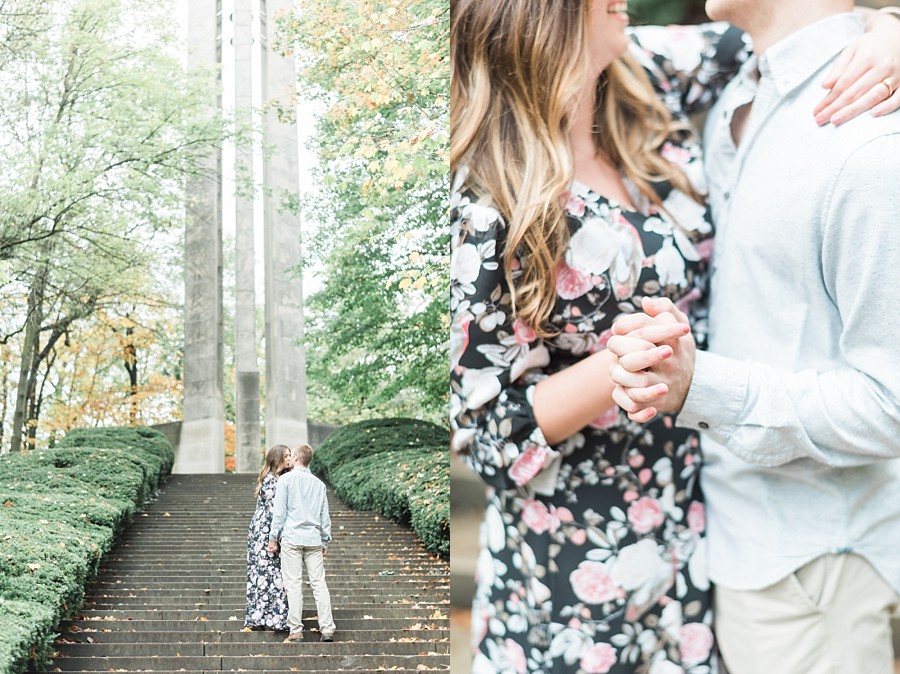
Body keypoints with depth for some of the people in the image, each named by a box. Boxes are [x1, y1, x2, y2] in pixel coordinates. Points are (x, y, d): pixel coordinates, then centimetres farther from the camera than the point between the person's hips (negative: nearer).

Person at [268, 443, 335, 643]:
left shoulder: (286, 479, -2)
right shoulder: (319, 484, 11)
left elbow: (279, 511, -5)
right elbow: (325, 516, 13)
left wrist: (273, 537, 1)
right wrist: (325, 541, 20)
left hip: (292, 538, -3)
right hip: (313, 539, 3)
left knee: (293, 584, -1)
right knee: (319, 583, 3)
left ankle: (296, 631, -2)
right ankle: (327, 629, -1)